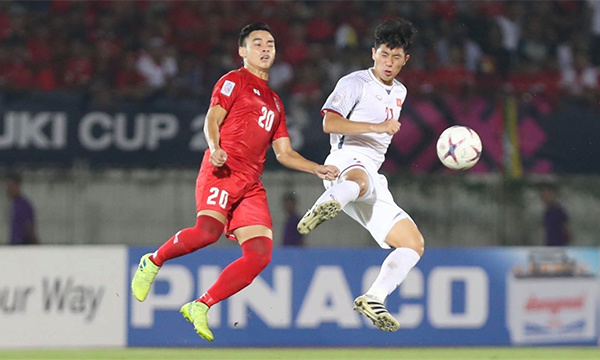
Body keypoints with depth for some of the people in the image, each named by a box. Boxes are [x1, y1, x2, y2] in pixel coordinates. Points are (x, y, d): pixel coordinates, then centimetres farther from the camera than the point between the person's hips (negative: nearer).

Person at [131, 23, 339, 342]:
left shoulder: (275, 102, 29)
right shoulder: (234, 81, 9)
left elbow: (284, 153, 29)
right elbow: (212, 120, -4)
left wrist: (318, 170, 14)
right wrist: (215, 148, -24)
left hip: (251, 184, 7)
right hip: (221, 172, -7)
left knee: (260, 253, -11)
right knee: (208, 230, -30)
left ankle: (200, 307, -5)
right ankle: (153, 262, -4)